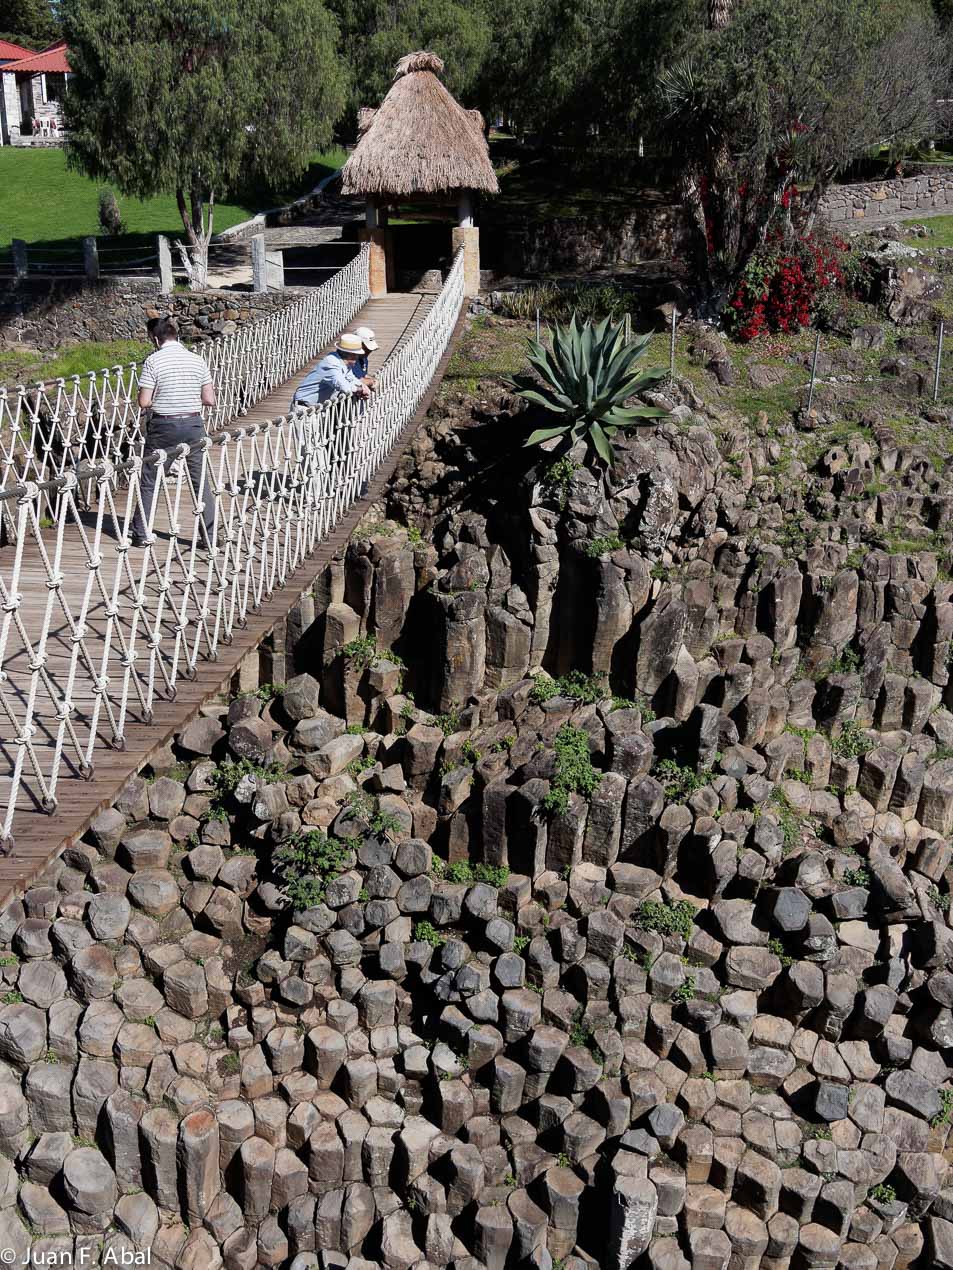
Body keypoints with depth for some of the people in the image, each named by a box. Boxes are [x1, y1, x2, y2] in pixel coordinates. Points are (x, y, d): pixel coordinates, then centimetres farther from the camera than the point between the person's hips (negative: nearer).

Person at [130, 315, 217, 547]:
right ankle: (210, 535, 11)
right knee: (202, 482, 10)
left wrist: (160, 398, 8)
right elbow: (210, 400, 0)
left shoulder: (153, 361, -9)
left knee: (149, 482, 11)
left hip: (163, 427, -2)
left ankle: (140, 534, 16)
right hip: (193, 425, 3)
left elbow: (144, 402, -12)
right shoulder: (198, 360, 1)